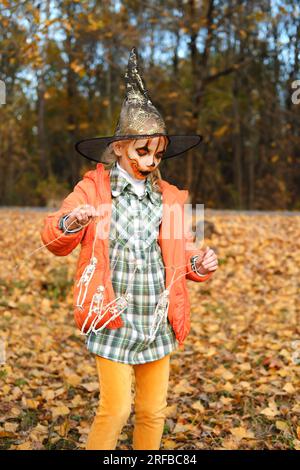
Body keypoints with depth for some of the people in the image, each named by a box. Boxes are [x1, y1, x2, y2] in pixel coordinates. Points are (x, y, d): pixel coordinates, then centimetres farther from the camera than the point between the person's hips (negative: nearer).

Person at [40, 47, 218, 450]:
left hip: (158, 321, 4)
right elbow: (54, 240, -3)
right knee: (116, 409, -2)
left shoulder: (168, 196, 8)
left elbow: (179, 253, 13)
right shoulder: (93, 187, -2)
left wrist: (199, 263, -9)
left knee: (154, 411, 12)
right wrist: (71, 222, -26)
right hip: (112, 319, -4)